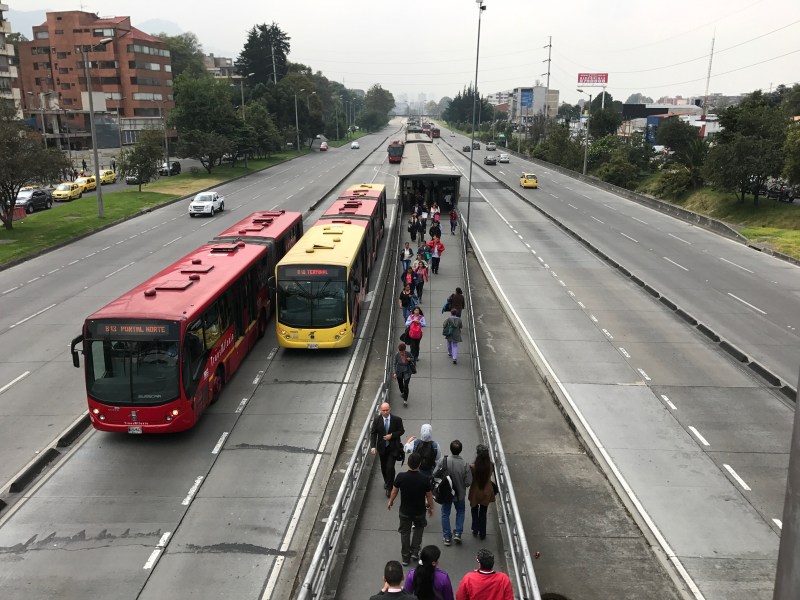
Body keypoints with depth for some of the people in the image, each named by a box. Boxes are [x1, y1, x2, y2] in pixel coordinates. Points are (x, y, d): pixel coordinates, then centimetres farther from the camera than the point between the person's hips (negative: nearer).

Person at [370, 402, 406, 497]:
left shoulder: (397, 420, -15)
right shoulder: (377, 420, -11)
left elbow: (401, 431, -2)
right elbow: (373, 433, -6)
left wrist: (392, 435, -18)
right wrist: (373, 446, -17)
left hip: (393, 447, -3)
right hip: (382, 447, 3)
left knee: (390, 467, -11)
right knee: (383, 467, 17)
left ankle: (390, 487, 8)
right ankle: (386, 482, 45)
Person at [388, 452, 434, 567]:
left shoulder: (401, 477, -21)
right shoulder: (424, 479, -24)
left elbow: (394, 491, -5)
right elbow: (429, 496, -11)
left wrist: (390, 502, 15)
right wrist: (431, 507, 8)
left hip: (404, 511, 0)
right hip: (419, 511, 0)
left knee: (405, 532, 19)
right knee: (419, 528, 28)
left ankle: (405, 557, 28)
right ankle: (415, 552, 25)